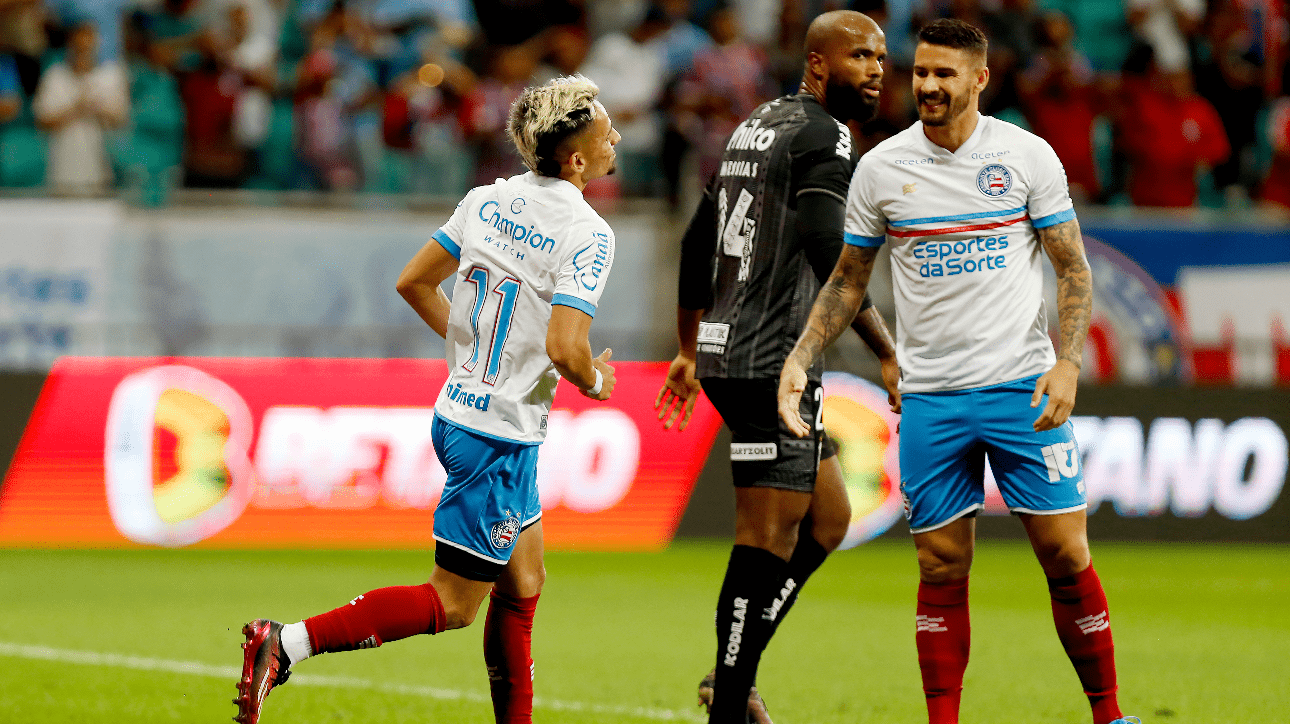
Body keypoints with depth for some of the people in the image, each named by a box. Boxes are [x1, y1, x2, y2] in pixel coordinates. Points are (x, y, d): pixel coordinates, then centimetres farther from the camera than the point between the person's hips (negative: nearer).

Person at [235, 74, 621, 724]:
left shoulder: (489, 199, 5)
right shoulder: (588, 233, -18)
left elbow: (413, 282, 11)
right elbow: (564, 348, -26)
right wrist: (596, 383, -4)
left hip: (458, 412, 8)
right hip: (501, 437, -8)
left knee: (523, 584, 20)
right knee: (453, 603, -3)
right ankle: (286, 644, -14)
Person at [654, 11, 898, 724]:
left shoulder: (757, 125, 19)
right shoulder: (825, 138, -10)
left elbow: (696, 243, 24)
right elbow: (828, 257, -22)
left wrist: (690, 353, 32)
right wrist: (889, 355, -18)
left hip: (725, 352, 10)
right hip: (773, 363, -10)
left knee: (827, 519, 16)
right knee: (769, 540, -7)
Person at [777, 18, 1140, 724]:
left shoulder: (1028, 156, -1)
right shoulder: (880, 169, 4)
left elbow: (1074, 269, 3)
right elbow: (848, 280, 13)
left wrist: (1067, 361, -11)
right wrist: (800, 358, 1)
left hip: (1022, 387, -1)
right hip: (928, 399, 1)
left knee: (1066, 558, -3)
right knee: (942, 572, 1)